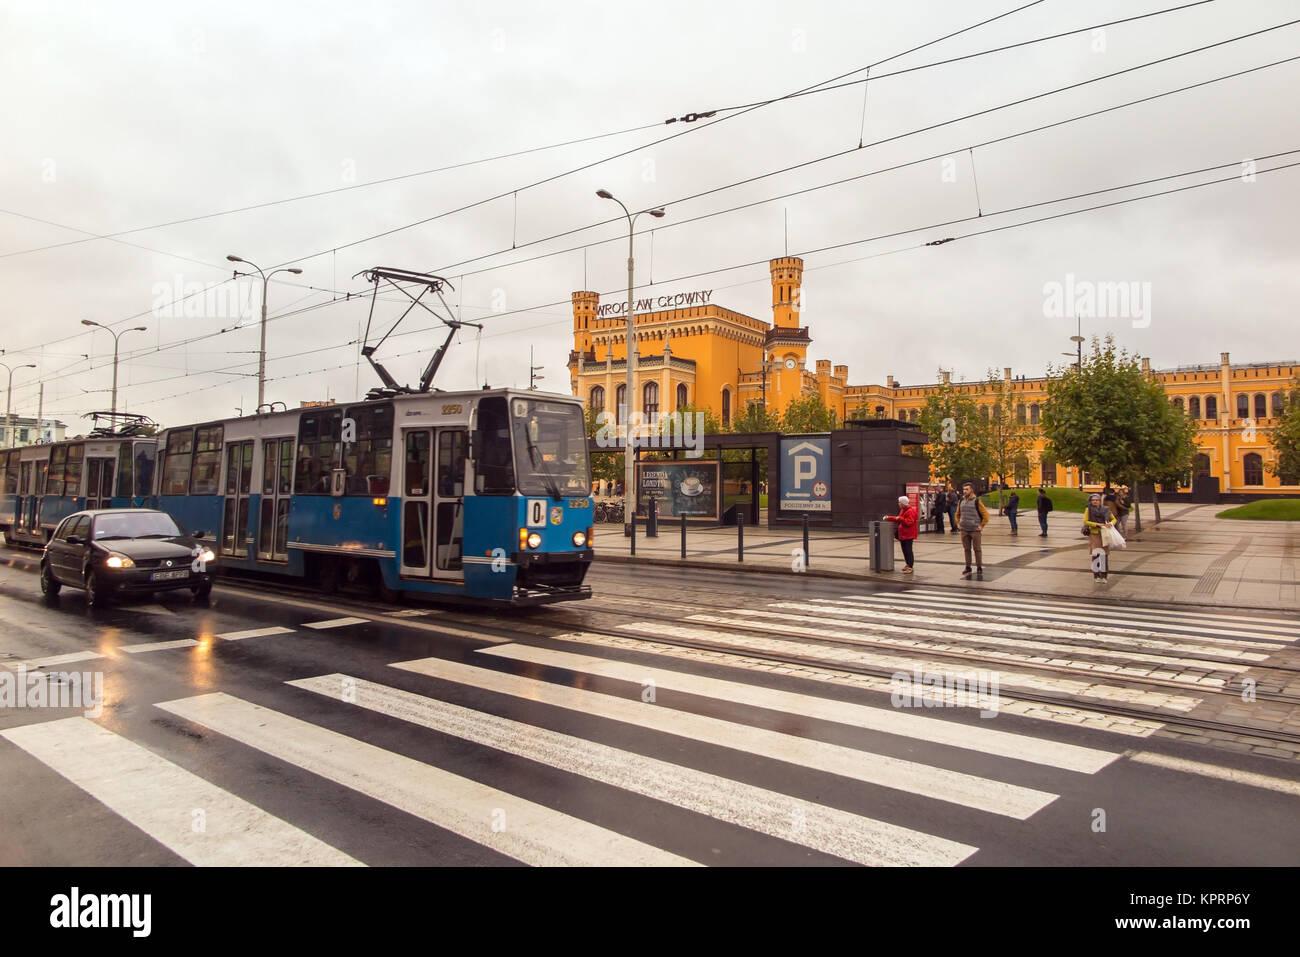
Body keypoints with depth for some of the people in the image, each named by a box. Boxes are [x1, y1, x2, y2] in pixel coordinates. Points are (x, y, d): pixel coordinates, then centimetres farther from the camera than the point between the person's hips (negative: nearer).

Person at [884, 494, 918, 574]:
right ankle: (908, 565, 24)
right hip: (902, 534, 10)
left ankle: (910, 567, -5)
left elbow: (909, 522, -24)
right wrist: (889, 518, 17)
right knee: (905, 550, 14)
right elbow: (898, 519, 25)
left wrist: (900, 519, -25)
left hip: (908, 535, -10)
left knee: (908, 551, -7)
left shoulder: (910, 511, -15)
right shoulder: (902, 510, 16)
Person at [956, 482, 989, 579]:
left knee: (977, 549, 0)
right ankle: (968, 568, 16)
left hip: (975, 530, -5)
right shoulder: (961, 501, 9)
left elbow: (985, 514, -6)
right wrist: (958, 523, 13)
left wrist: (981, 526, -8)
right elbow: (957, 514, 25)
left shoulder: (977, 501, -7)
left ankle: (979, 569, 7)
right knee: (966, 549, 9)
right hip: (964, 530, 5)